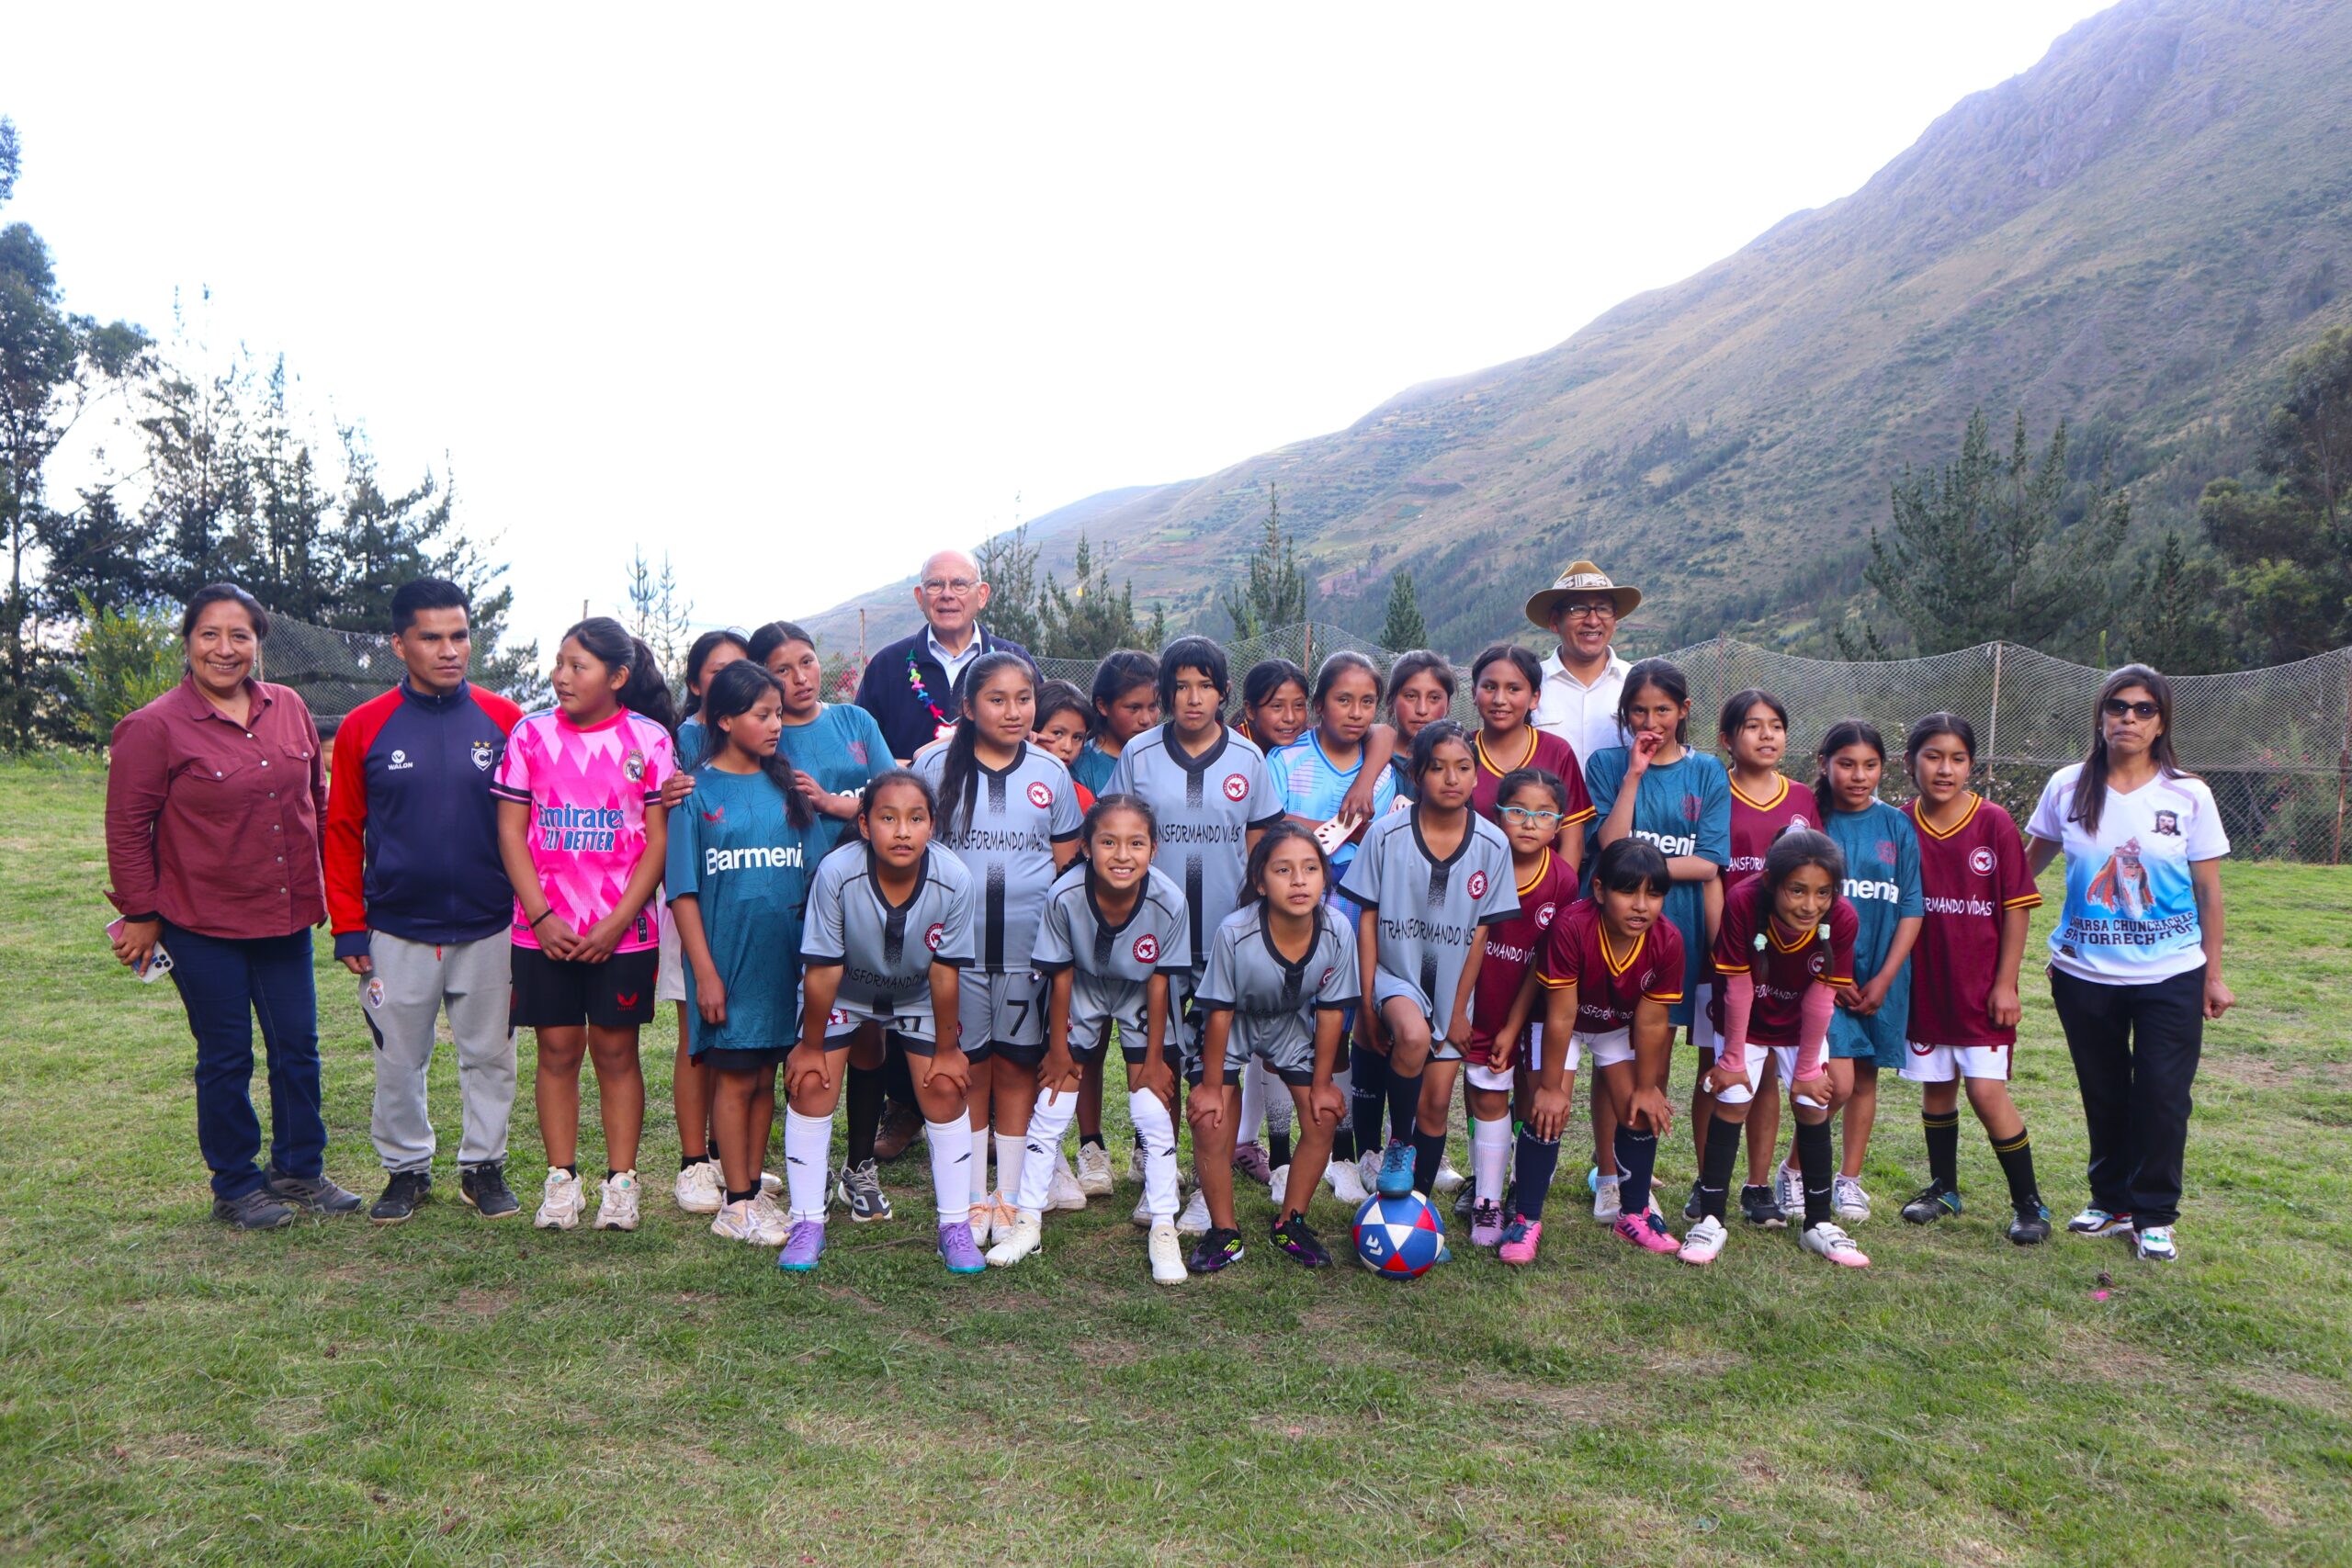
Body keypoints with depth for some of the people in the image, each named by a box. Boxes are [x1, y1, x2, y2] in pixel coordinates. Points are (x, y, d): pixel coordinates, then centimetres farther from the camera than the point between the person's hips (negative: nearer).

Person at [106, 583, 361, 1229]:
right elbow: (127, 828, -6)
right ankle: (235, 1187, 23)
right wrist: (141, 914, -4)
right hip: (203, 922, -4)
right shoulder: (154, 727, -9)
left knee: (298, 1047, 11)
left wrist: (321, 884, 15)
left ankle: (299, 1171, 28)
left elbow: (316, 797, 14)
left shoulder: (288, 708, 4)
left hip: (285, 916, 5)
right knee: (226, 1058, 7)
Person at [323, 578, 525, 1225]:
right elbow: (343, 832, 2)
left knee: (490, 1054, 10)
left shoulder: (504, 720, -2)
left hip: (489, 928, 0)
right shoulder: (364, 727, -2)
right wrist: (348, 926, -1)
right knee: (399, 1060, 11)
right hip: (396, 932, 0)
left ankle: (483, 1165, 25)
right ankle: (407, 1168, 29)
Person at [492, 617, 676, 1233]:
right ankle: (561, 1180, 18)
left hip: (623, 930, -1)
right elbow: (511, 833, 2)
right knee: (557, 1048, 7)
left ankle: (620, 1181, 15)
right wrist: (542, 917, -8)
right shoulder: (531, 734, 2)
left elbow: (658, 840, -3)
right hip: (545, 929, 1)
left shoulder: (648, 738, -2)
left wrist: (616, 923, -10)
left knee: (616, 1048, 5)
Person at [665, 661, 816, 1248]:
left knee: (765, 1077, 11)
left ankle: (754, 1191, 22)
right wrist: (705, 971, -10)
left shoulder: (788, 788, 8)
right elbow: (683, 890, -5)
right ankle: (735, 1205, 12)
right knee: (734, 1078, 2)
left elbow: (811, 872, 12)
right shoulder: (697, 793, -4)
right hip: (727, 957, -4)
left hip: (784, 955, 4)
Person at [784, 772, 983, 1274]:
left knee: (944, 1087, -8)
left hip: (916, 993, 1)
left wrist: (946, 1049, -8)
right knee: (811, 1084, -11)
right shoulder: (837, 873, -34)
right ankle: (807, 1225, 5)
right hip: (842, 991, -1)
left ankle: (955, 1225, 7)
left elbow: (944, 972, -18)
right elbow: (822, 970, -23)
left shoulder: (953, 880, -31)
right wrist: (811, 1045, -12)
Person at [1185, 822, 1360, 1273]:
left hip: (1291, 1026, 3)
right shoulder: (1234, 933, -35)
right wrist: (1211, 1086, -13)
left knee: (1323, 1118, -5)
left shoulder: (1337, 933, -26)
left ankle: (1291, 1223, 16)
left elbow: (1329, 1012, -12)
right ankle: (1224, 1232, 7)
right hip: (1232, 1027, -3)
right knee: (1210, 1122, -14)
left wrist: (1321, 1084, -5)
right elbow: (1220, 1014, -22)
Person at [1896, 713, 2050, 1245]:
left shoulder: (1994, 824, -9)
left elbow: (2018, 906, -6)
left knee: (1987, 1092, -5)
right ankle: (1943, 1187, 30)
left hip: (1981, 987, -3)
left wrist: (2005, 983, -8)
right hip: (1924, 985, 3)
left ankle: (2029, 1202, 11)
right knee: (1936, 1087, 13)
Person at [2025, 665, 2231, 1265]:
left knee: (2162, 1097, 0)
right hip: (2085, 974, 1)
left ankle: (2154, 1216, 16)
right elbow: (2028, 864, 11)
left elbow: (2208, 891, 0)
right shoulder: (2068, 787, -2)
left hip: (2171, 975, -1)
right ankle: (2111, 1201, 29)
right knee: (2104, 1096, 12)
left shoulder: (2188, 795, -4)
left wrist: (2213, 975, 1)